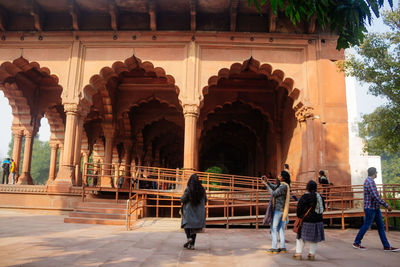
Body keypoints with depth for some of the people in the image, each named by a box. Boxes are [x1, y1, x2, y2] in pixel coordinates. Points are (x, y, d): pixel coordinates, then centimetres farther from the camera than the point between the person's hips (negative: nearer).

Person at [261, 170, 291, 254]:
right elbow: (274, 187, 15)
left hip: (278, 209, -9)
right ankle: (283, 248, 17)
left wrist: (266, 185, -8)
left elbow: (274, 194, -17)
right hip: (282, 209, 9)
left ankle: (274, 248, 2)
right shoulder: (283, 185, 9)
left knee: (274, 228, -1)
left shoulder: (283, 186, -20)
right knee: (280, 228, 13)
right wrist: (267, 182, 2)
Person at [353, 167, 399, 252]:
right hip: (370, 208, -10)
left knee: (381, 226, 9)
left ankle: (387, 246, 14)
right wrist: (386, 205, -19)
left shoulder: (369, 181, 14)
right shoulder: (370, 181, -19)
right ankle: (356, 243, 11)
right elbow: (376, 196, -25)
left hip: (375, 208, 10)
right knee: (366, 226, -1)